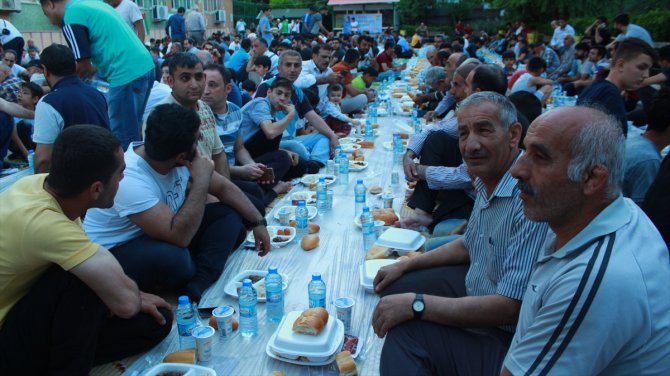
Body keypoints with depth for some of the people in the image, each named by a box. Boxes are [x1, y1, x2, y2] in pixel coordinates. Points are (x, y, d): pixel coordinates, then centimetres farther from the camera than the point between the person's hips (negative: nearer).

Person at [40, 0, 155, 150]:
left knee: (122, 139, -1)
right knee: (131, 132, 18)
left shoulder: (71, 17, -6)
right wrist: (93, 70, 21)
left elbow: (83, 66, -5)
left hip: (128, 75, -9)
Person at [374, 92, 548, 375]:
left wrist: (416, 304, -26)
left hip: (506, 337, -9)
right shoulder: (488, 180, 0)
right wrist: (405, 265, 11)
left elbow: (510, 308, -31)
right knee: (395, 289, 12)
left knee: (406, 329, -23)